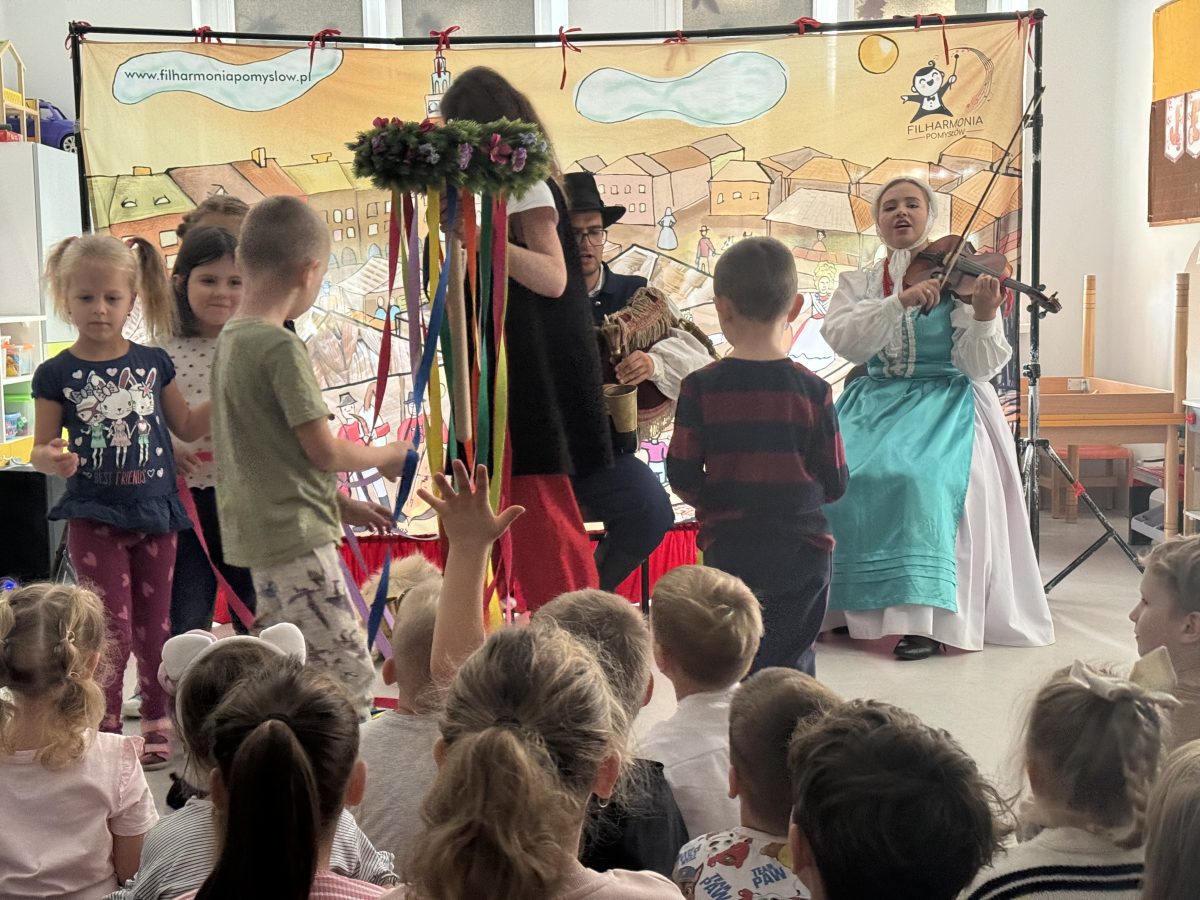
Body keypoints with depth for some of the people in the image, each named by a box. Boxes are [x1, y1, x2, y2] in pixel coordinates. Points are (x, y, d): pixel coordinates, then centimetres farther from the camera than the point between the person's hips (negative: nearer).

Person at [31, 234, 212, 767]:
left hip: (155, 512, 3)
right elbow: (43, 447, -2)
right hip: (95, 517, -3)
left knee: (154, 627, 13)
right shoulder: (56, 374, -5)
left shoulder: (154, 363, 2)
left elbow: (188, 427, 10)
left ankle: (157, 722, 29)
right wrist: (51, 460, -25)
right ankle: (105, 730, 15)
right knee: (114, 630, -2)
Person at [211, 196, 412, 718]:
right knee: (350, 676, -6)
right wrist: (387, 456, 2)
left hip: (256, 534, 9)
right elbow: (324, 451, -16)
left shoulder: (228, 339, 11)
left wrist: (348, 501, 21)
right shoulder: (281, 347, -17)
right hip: (297, 539, -9)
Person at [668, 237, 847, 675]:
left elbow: (682, 477, -7)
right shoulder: (813, 390, -6)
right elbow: (834, 483, -2)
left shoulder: (700, 387, -9)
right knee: (792, 666, 12)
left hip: (728, 549, 0)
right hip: (802, 551, 1)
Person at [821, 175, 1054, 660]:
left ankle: (924, 616, -23)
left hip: (945, 403, -3)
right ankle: (840, 601, -6)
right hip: (875, 404, 3)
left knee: (919, 477, -32)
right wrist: (901, 302, -23)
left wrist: (983, 315, -25)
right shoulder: (858, 284, 10)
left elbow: (979, 367, -7)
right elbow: (843, 338, -11)